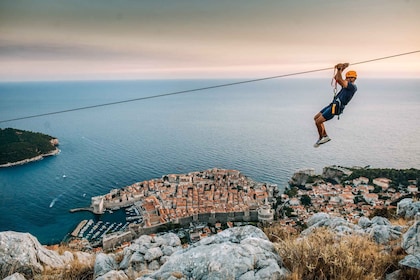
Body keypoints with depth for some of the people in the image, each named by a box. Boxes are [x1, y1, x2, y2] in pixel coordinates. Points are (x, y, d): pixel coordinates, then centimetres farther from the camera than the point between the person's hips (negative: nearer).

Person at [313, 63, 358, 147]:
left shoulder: (352, 87, -12)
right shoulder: (347, 86, 17)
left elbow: (339, 79, -21)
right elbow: (336, 78, 24)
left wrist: (340, 69, -10)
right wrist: (340, 69, 12)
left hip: (335, 108, -10)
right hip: (333, 105, 10)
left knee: (318, 121, -13)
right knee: (316, 118, 14)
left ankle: (322, 138, 8)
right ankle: (325, 136, 17)